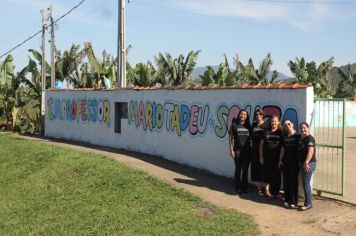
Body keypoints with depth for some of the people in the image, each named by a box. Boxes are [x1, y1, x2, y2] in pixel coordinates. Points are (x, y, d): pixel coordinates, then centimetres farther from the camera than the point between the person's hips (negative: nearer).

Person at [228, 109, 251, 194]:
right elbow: (230, 138, 0)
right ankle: (238, 187, 13)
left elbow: (251, 138, 8)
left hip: (247, 150, 2)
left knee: (245, 169, 8)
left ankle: (244, 187, 17)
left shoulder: (248, 126, 7)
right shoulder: (234, 125, -1)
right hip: (237, 150, -2)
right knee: (238, 169, 4)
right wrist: (231, 149, -6)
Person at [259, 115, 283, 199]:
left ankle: (276, 192, 15)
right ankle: (268, 191, 15)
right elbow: (261, 145, 6)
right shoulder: (266, 132, 4)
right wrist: (261, 157, 1)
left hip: (277, 158, -1)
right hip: (267, 157, 1)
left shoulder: (281, 133, 2)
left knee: (277, 175, 5)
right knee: (268, 174, 4)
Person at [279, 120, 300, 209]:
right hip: (286, 162, 5)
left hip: (295, 162, -5)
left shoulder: (298, 136, -5)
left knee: (293, 181, -3)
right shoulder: (284, 137, 11)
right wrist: (280, 160, 12)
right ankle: (287, 200, 17)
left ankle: (294, 202, 4)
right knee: (286, 181, 7)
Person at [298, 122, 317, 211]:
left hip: (308, 164, -10)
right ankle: (308, 202, 20)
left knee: (306, 183, -8)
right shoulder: (302, 138, 16)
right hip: (302, 164, 10)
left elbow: (310, 151, -22)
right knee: (305, 183, 13)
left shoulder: (309, 138, -13)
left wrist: (306, 163, -27)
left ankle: (308, 204, -3)